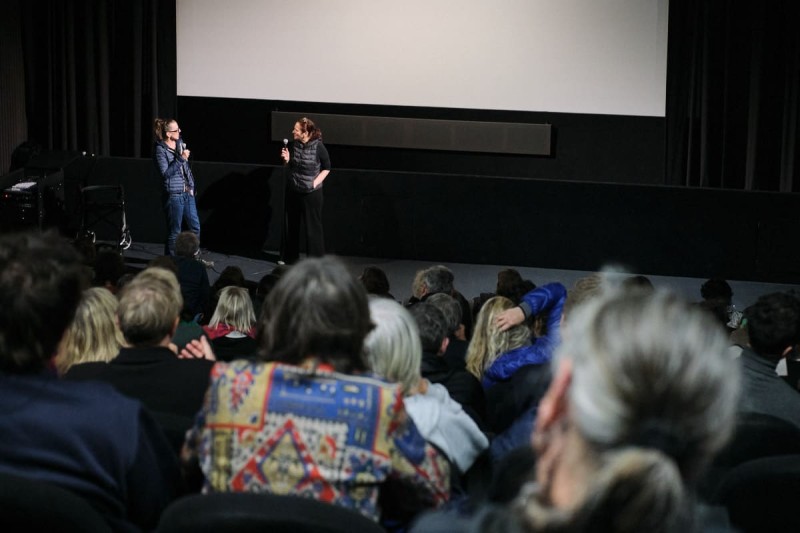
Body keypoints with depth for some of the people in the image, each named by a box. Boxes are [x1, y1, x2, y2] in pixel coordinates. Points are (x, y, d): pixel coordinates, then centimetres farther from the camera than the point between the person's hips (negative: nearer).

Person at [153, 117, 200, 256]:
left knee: (195, 227, 10)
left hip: (187, 193, 7)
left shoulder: (180, 143, 7)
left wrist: (192, 186, 20)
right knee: (174, 231, 1)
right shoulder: (160, 150, -14)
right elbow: (165, 173, -21)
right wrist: (180, 158, -23)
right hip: (173, 194, -7)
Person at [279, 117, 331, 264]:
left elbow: (327, 168, -3)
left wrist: (316, 181, -12)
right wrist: (287, 160, -8)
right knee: (291, 225, 14)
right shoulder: (295, 144, -1)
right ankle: (290, 258, 28)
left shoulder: (318, 146, -15)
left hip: (311, 193, -5)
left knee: (313, 227, 2)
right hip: (293, 191, 6)